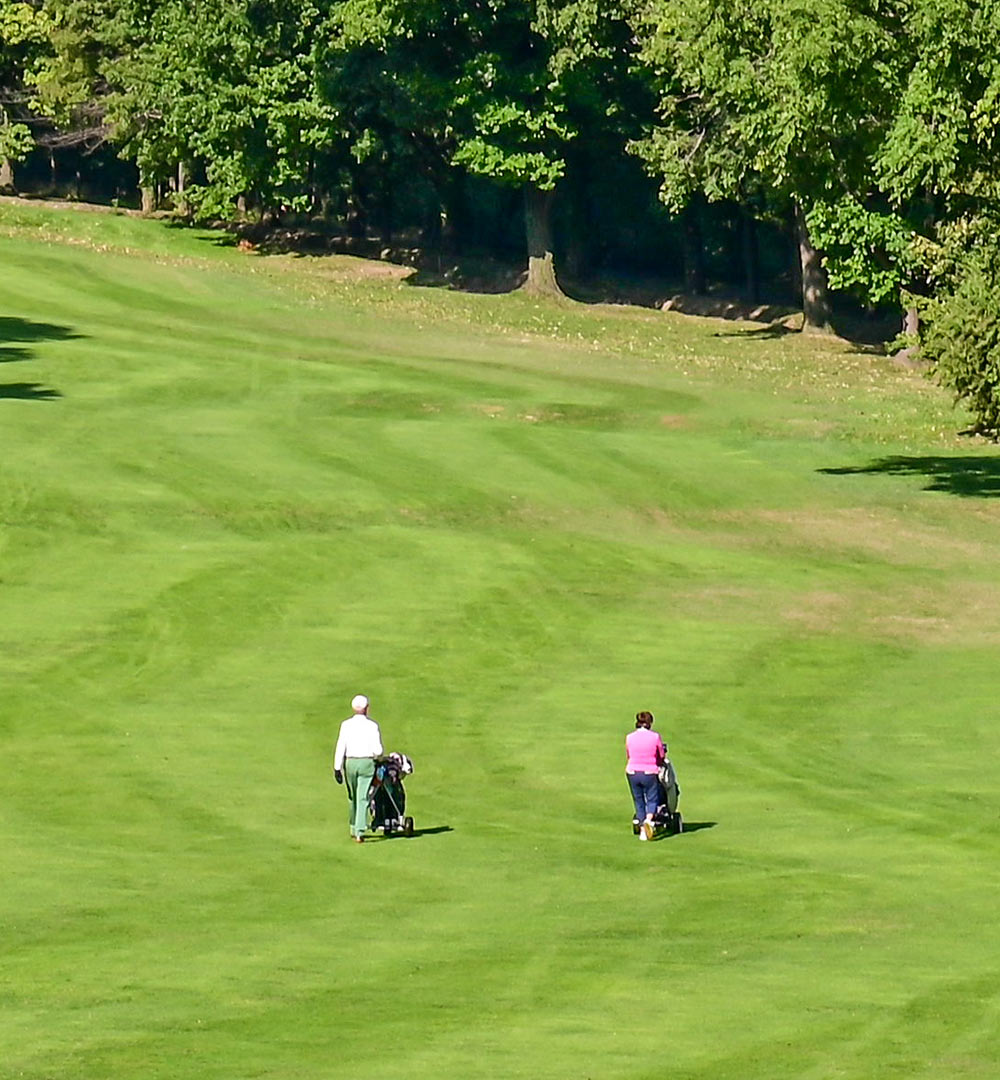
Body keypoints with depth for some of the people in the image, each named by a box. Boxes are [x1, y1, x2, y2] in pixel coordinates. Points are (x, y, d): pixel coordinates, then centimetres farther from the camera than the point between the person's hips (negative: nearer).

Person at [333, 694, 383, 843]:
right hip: (367, 763, -2)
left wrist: (337, 768, -2)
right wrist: (378, 755, 16)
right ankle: (359, 832, -13)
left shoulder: (346, 725, -4)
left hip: (350, 763, 2)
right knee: (363, 798, -3)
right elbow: (377, 750, -8)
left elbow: (340, 747, -6)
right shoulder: (372, 726, -8)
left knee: (353, 797, 19)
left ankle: (354, 829, 31)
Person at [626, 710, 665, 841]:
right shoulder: (655, 737, -7)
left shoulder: (629, 738, -1)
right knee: (652, 799, 10)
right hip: (650, 773, -2)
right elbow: (662, 757, 3)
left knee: (639, 801, 14)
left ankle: (642, 831, 14)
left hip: (633, 772, 2)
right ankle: (649, 820, -20)